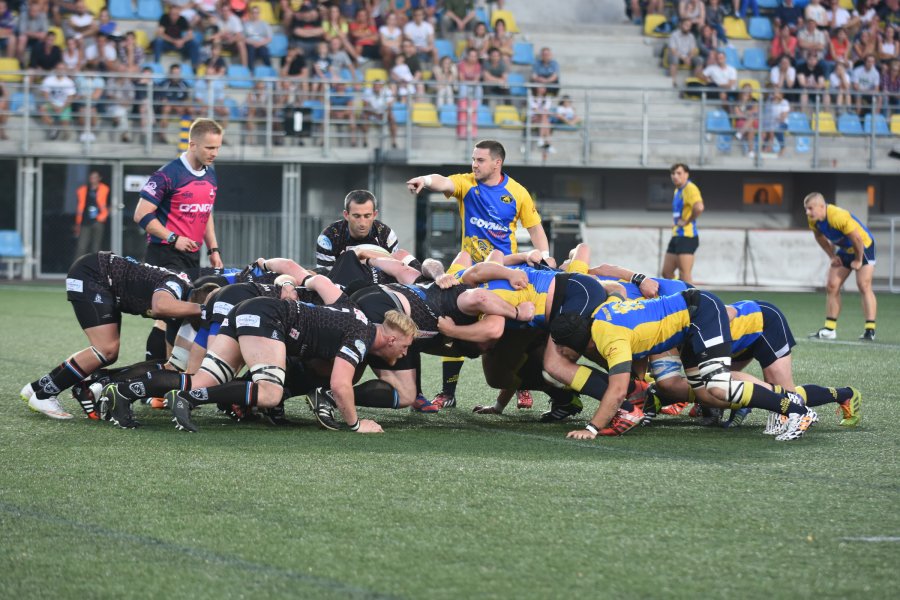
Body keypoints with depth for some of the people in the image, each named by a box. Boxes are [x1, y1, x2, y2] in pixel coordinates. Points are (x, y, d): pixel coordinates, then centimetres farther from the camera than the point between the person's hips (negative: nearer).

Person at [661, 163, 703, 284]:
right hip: (676, 236, 10)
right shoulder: (677, 190, 17)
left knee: (685, 275, -12)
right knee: (667, 273, 10)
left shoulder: (690, 188, -13)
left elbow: (699, 207, -32)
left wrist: (687, 221, -20)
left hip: (687, 236, -10)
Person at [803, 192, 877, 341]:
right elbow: (820, 237, 9)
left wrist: (858, 260, -17)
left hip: (863, 247, -8)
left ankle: (870, 330, -19)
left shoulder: (839, 217, -36)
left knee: (864, 285, -17)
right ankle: (830, 329, 7)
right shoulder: (813, 220, -11)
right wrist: (832, 256, 5)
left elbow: (857, 239, -30)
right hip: (844, 250, 8)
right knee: (832, 286, 2)